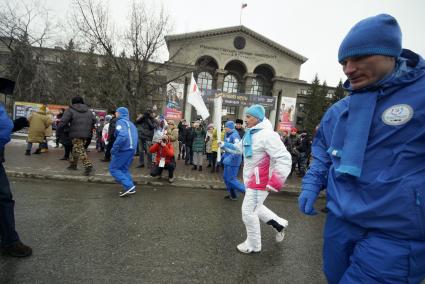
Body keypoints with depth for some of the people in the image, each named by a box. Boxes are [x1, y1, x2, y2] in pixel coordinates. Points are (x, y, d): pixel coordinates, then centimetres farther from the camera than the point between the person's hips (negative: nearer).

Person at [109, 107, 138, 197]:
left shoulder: (121, 122, -9)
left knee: (113, 168, 2)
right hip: (132, 149, 9)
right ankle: (130, 188, 12)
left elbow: (122, 136, -26)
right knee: (124, 169, 17)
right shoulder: (131, 124, 19)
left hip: (124, 149, -8)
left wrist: (114, 149, -21)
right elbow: (135, 137, 21)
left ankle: (129, 186, -9)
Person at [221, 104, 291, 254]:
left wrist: (275, 183, -29)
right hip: (252, 179, 10)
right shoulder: (250, 134, 6)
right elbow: (239, 148, 20)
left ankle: (253, 245, 24)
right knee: (254, 208, 23)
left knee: (248, 211, 2)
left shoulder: (267, 135, -24)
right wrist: (225, 145, 4)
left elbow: (284, 159, -27)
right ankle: (279, 224, 40)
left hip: (260, 181, -10)